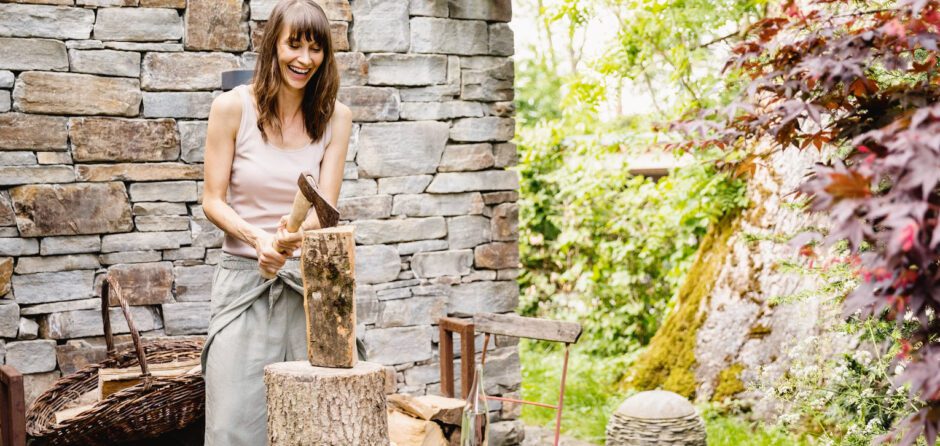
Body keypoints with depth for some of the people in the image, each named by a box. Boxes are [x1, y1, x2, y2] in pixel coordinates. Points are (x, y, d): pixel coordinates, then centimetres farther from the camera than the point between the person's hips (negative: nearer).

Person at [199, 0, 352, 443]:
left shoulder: (335, 117, 4)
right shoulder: (232, 107, -2)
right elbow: (213, 201, -1)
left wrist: (294, 236, -23)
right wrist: (258, 239, -19)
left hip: (310, 278, 2)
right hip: (245, 278, -2)